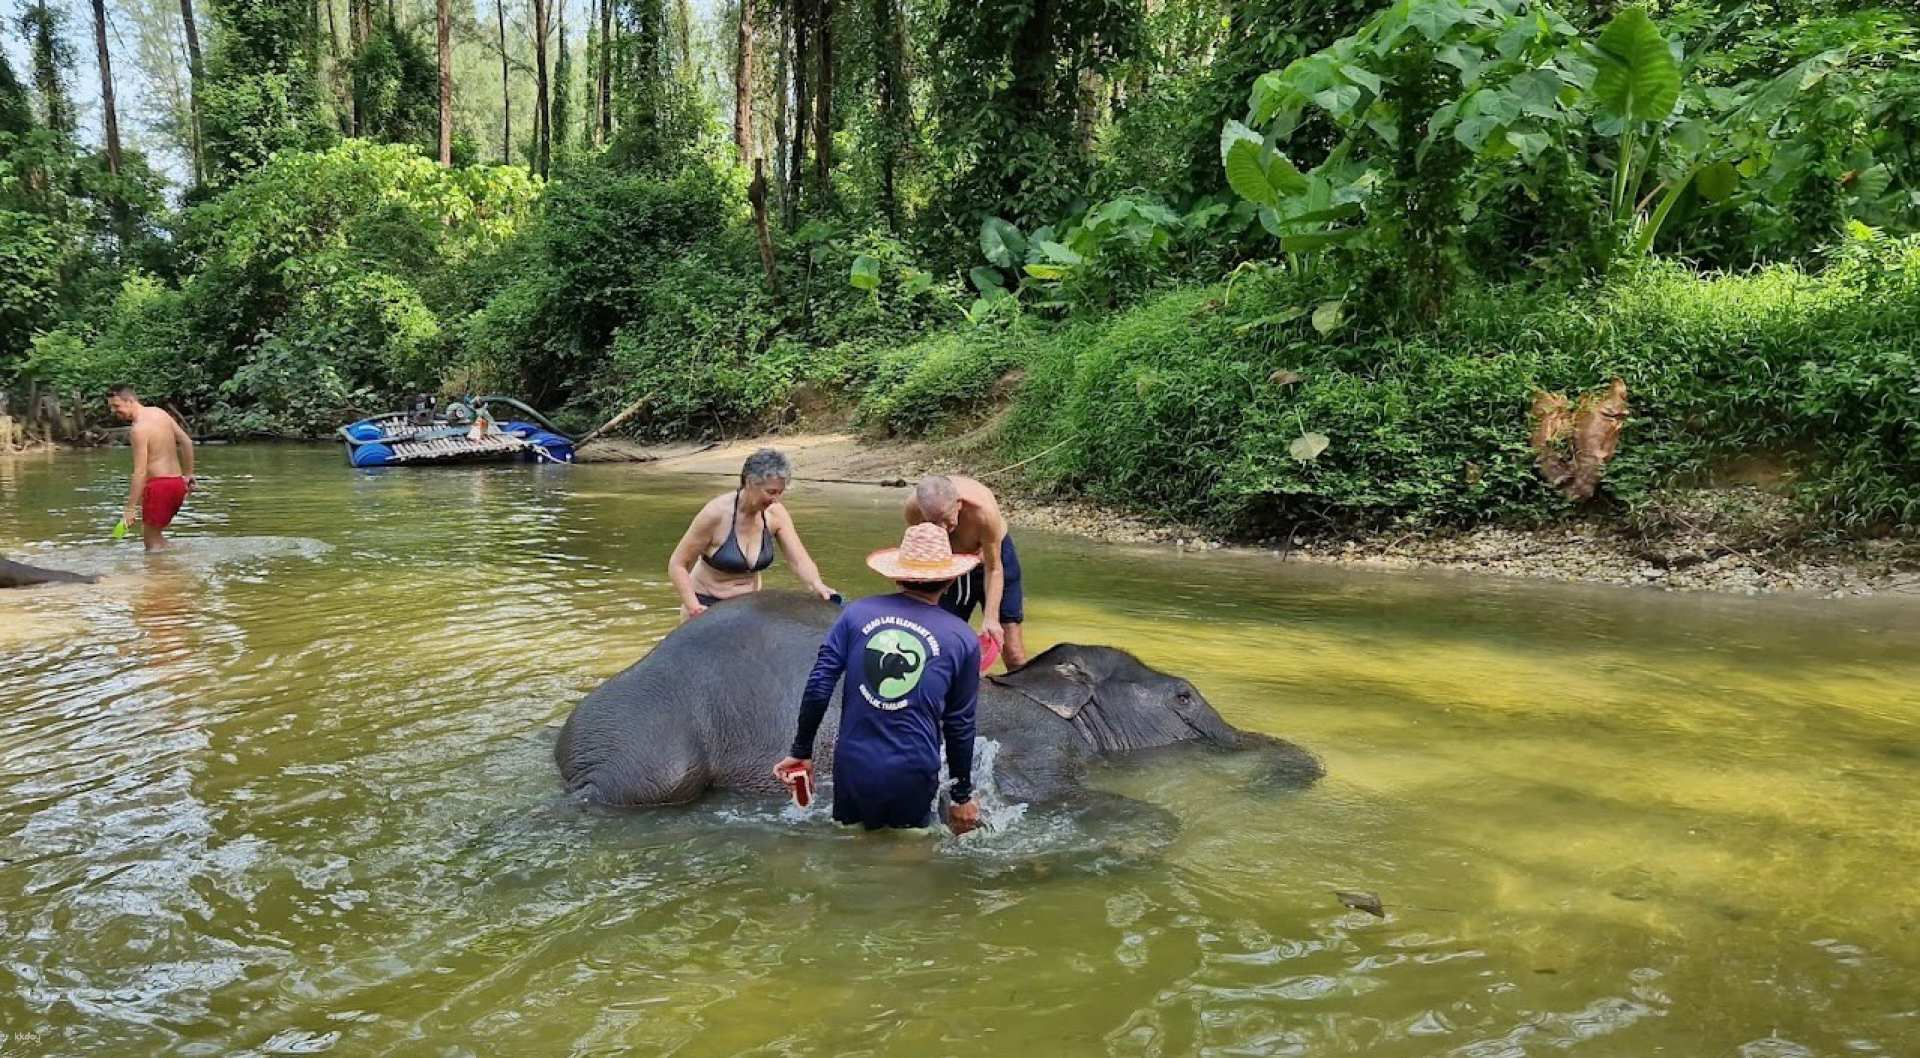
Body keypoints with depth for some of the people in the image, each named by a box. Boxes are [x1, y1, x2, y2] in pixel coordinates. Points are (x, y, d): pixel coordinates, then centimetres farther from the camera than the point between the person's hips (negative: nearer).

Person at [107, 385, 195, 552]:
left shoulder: (139, 428, -16)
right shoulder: (159, 412, 8)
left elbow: (140, 472, -19)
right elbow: (186, 442, 15)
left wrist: (131, 508, -17)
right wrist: (188, 474, 23)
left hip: (160, 485, -9)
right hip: (178, 483, 9)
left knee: (150, 537, 1)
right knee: (153, 531, 21)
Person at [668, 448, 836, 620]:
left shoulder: (775, 514, -10)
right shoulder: (716, 513, -22)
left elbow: (799, 560, -12)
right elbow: (677, 565, -16)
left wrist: (816, 584, -34)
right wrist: (694, 608, -26)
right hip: (707, 605, -4)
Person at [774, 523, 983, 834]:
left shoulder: (857, 613, 0)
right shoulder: (962, 639, -1)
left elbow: (817, 688, -3)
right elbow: (959, 725, 4)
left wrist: (801, 752, 9)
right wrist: (962, 796, 15)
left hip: (853, 767, 2)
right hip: (912, 778, -2)